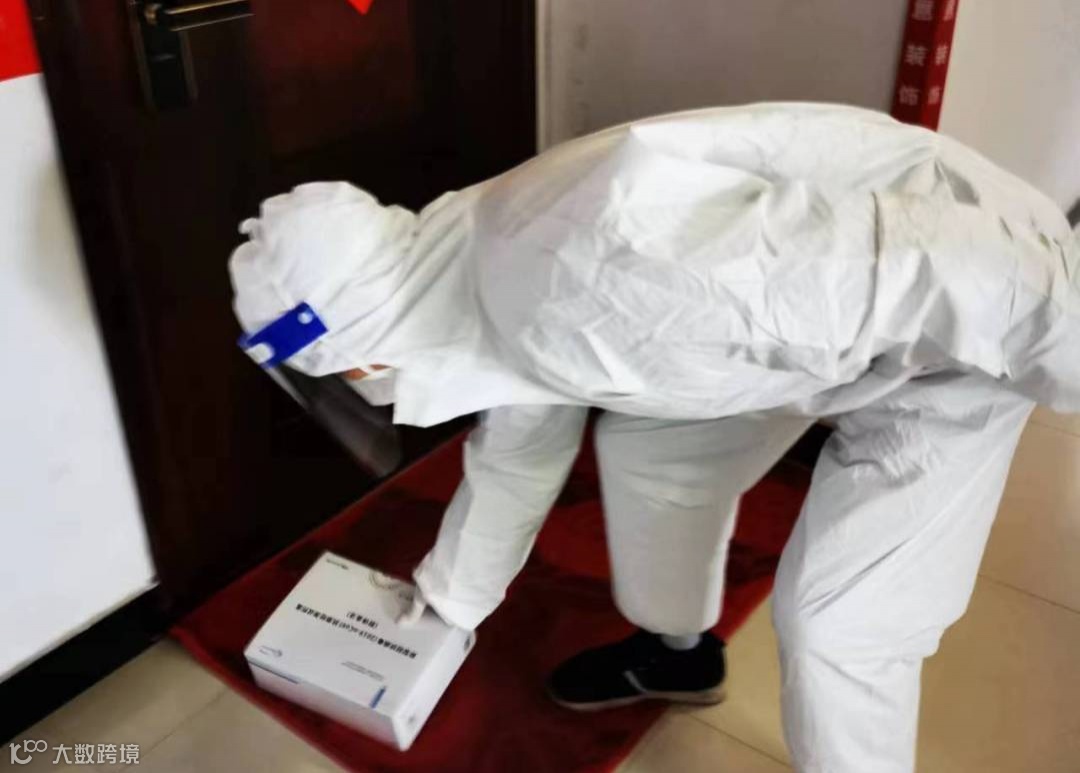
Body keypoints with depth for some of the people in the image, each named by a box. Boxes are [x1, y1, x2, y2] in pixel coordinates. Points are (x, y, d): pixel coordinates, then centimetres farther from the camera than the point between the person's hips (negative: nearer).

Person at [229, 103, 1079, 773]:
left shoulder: (596, 265, -38)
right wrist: (449, 602, 27)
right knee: (648, 445, 15)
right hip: (814, 296, 8)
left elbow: (946, 274, -32)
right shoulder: (488, 287, -6)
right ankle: (677, 652, 40)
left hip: (985, 307, -8)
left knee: (836, 621, -6)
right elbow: (516, 458, 14)